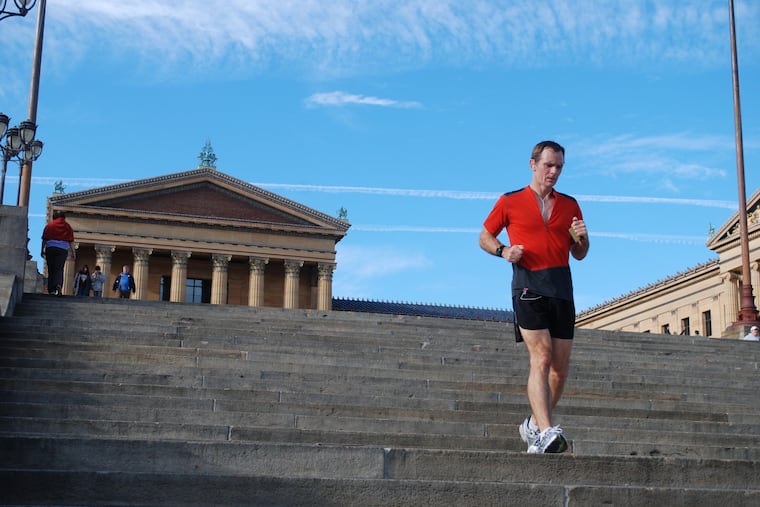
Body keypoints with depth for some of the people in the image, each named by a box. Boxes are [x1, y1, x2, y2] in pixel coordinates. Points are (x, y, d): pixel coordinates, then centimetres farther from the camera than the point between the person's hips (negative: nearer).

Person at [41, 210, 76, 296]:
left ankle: (51, 290, 3)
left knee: (51, 269, 5)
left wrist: (43, 250, 11)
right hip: (63, 249, 0)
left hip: (50, 248, 0)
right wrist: (73, 252, 8)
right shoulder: (67, 226, 9)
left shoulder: (50, 225, 9)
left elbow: (44, 239, 6)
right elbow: (71, 241, 6)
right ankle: (58, 285, -29)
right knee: (59, 269, -4)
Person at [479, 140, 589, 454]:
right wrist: (503, 251, -6)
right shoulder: (510, 202, 8)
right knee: (541, 358, -19)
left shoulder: (570, 205, 18)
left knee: (560, 367, 3)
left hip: (562, 289, 5)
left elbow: (579, 255, 22)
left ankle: (534, 425, 21)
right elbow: (484, 237, 15)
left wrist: (582, 238, 0)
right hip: (529, 285, -5)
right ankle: (546, 433, -27)